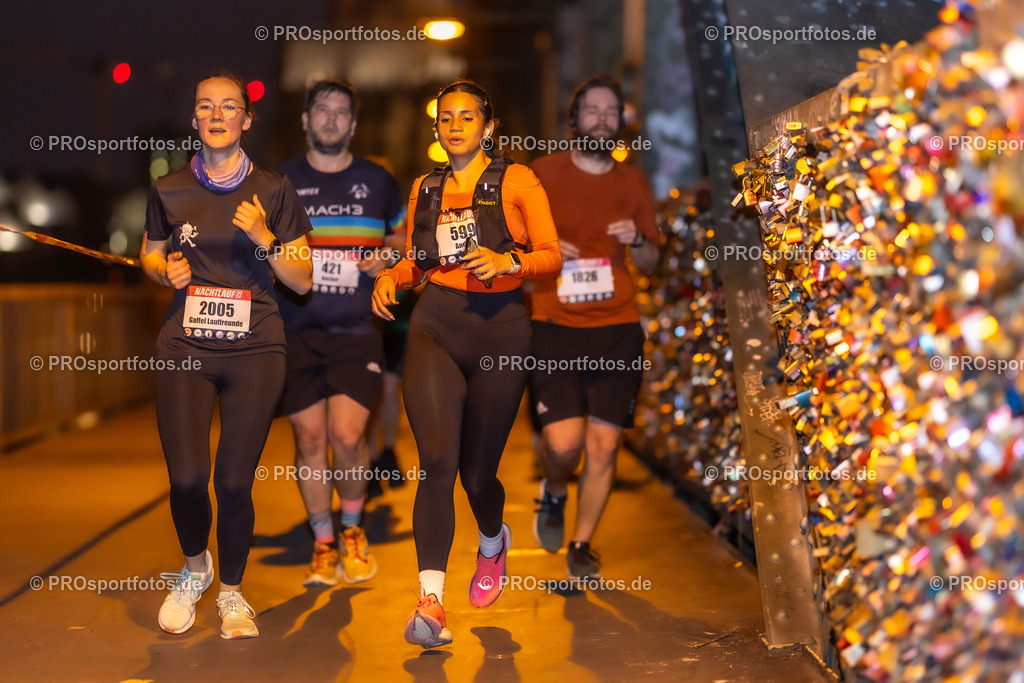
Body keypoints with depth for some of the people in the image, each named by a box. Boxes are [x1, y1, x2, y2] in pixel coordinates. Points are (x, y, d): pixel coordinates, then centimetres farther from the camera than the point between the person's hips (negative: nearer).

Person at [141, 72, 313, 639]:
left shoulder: (273, 191, 3)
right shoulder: (169, 190, 6)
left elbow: (303, 280, 4)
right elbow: (149, 255, 22)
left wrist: (265, 238, -12)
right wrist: (167, 269, 0)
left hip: (254, 348, -1)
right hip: (185, 345, 1)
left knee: (234, 482, -5)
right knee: (186, 478, -11)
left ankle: (231, 591, 21)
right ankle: (195, 568, 21)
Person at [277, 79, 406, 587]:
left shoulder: (377, 181, 8)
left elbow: (402, 233, 21)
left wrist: (389, 255, 0)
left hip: (357, 330, -1)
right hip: (295, 330, 1)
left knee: (346, 436, -11)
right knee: (309, 438, 2)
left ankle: (353, 531, 14)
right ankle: (323, 545, 17)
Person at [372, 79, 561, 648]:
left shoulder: (516, 180, 4)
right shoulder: (425, 188, 16)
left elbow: (552, 257, 0)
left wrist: (508, 262, -19)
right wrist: (391, 277, 2)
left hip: (501, 328, -2)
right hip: (436, 324, 2)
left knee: (477, 469, 6)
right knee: (437, 458, -18)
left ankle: (494, 542, 42)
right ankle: (431, 599, -21)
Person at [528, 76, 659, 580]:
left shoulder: (633, 183, 10)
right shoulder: (543, 174, 2)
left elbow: (651, 264, 16)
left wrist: (636, 241, -5)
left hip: (618, 331, 3)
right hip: (557, 329, -2)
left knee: (603, 444, 1)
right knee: (564, 442, -12)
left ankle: (581, 547, 18)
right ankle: (554, 495, 23)